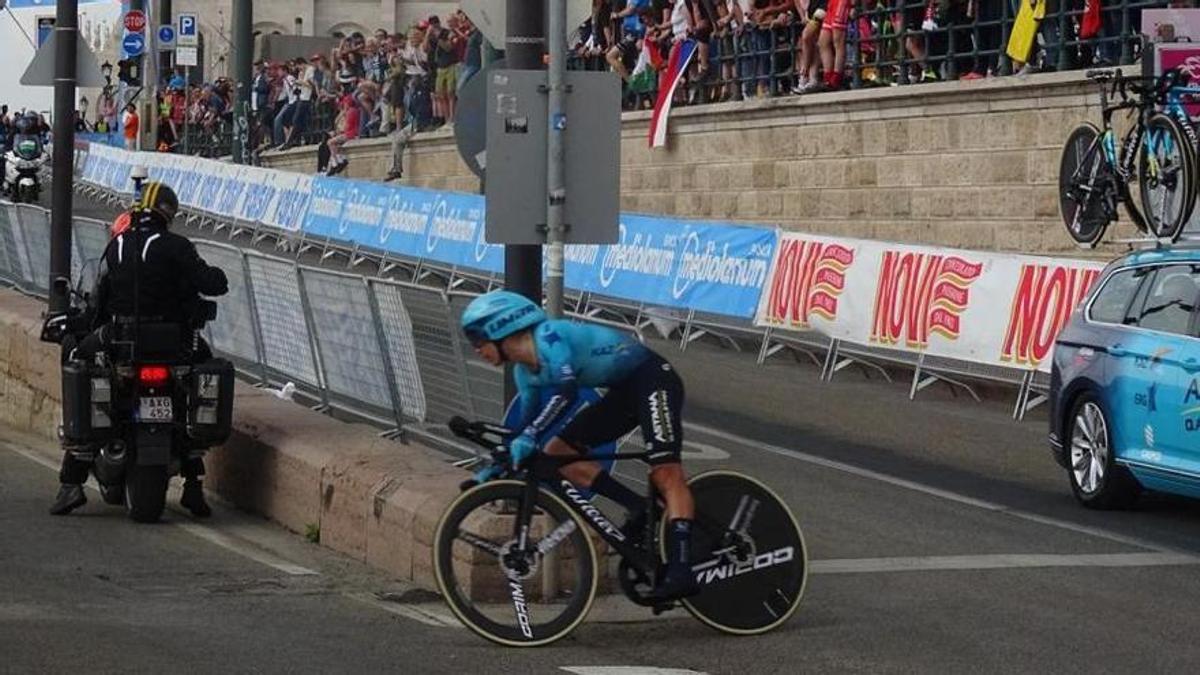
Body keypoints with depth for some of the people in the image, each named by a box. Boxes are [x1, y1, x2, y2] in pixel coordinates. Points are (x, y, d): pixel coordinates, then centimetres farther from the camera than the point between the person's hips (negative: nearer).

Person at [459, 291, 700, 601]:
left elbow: (566, 391, -34)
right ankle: (639, 508, -4)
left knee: (666, 473, -23)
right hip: (623, 392, 10)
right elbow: (528, 419, 19)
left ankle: (680, 569, -34)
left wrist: (528, 437, -38)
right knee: (555, 453, 1)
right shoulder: (525, 372, 8)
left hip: (652, 378, -10)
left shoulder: (549, 336, -20)